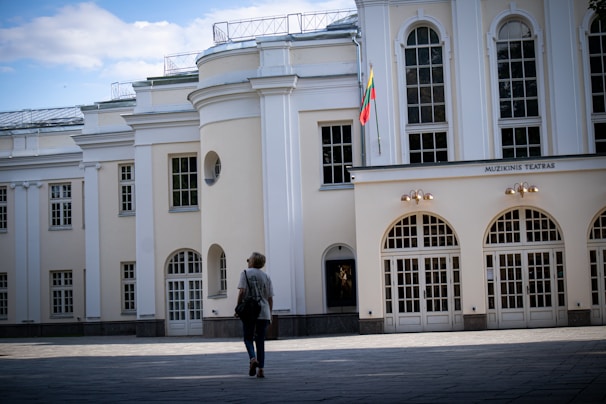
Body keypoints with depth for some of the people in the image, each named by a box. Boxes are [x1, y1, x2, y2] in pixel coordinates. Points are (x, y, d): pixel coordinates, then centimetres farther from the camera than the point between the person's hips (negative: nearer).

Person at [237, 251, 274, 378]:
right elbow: (270, 298, 8)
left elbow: (242, 292, -11)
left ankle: (253, 358, -18)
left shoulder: (245, 273, 0)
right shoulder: (266, 276, 9)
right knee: (260, 341, 8)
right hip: (263, 312, 3)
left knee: (248, 338, 9)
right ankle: (260, 369, 3)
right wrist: (269, 314, 15)